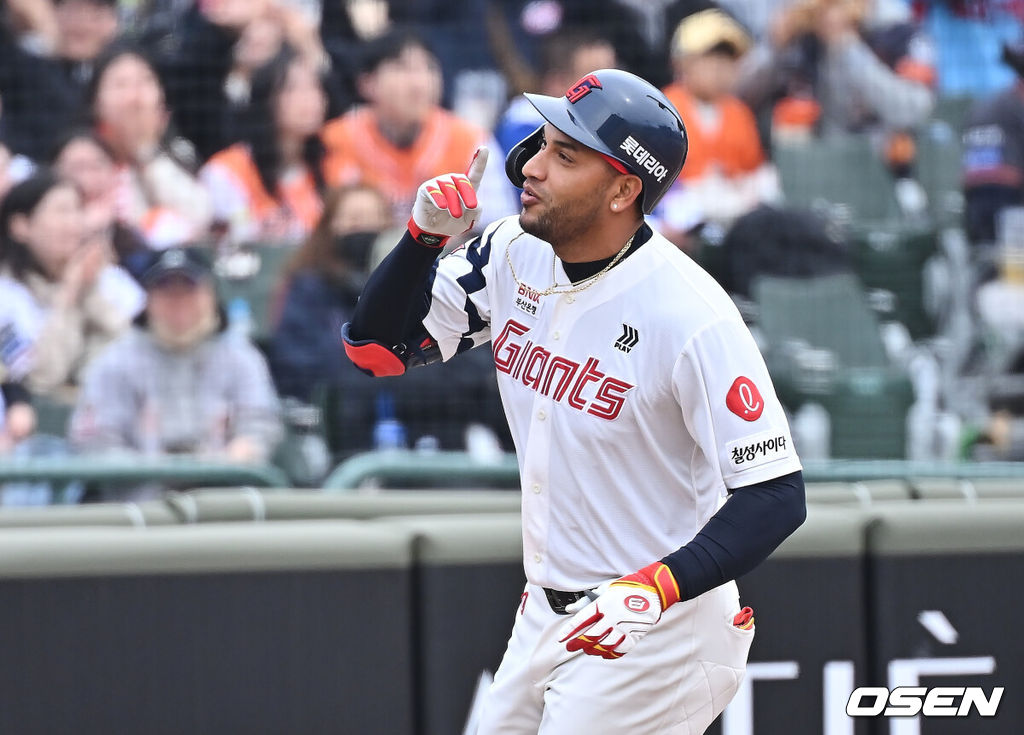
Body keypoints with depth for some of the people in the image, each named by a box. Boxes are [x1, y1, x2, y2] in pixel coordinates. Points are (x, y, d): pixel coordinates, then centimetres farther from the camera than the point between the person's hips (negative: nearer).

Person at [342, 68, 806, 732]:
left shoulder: (692, 316, -23)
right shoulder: (516, 255, -1)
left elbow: (775, 497, -22)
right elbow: (377, 346, 4)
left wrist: (656, 589, -35)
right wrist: (425, 236, -12)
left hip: (655, 631, -7)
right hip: (545, 620, 7)